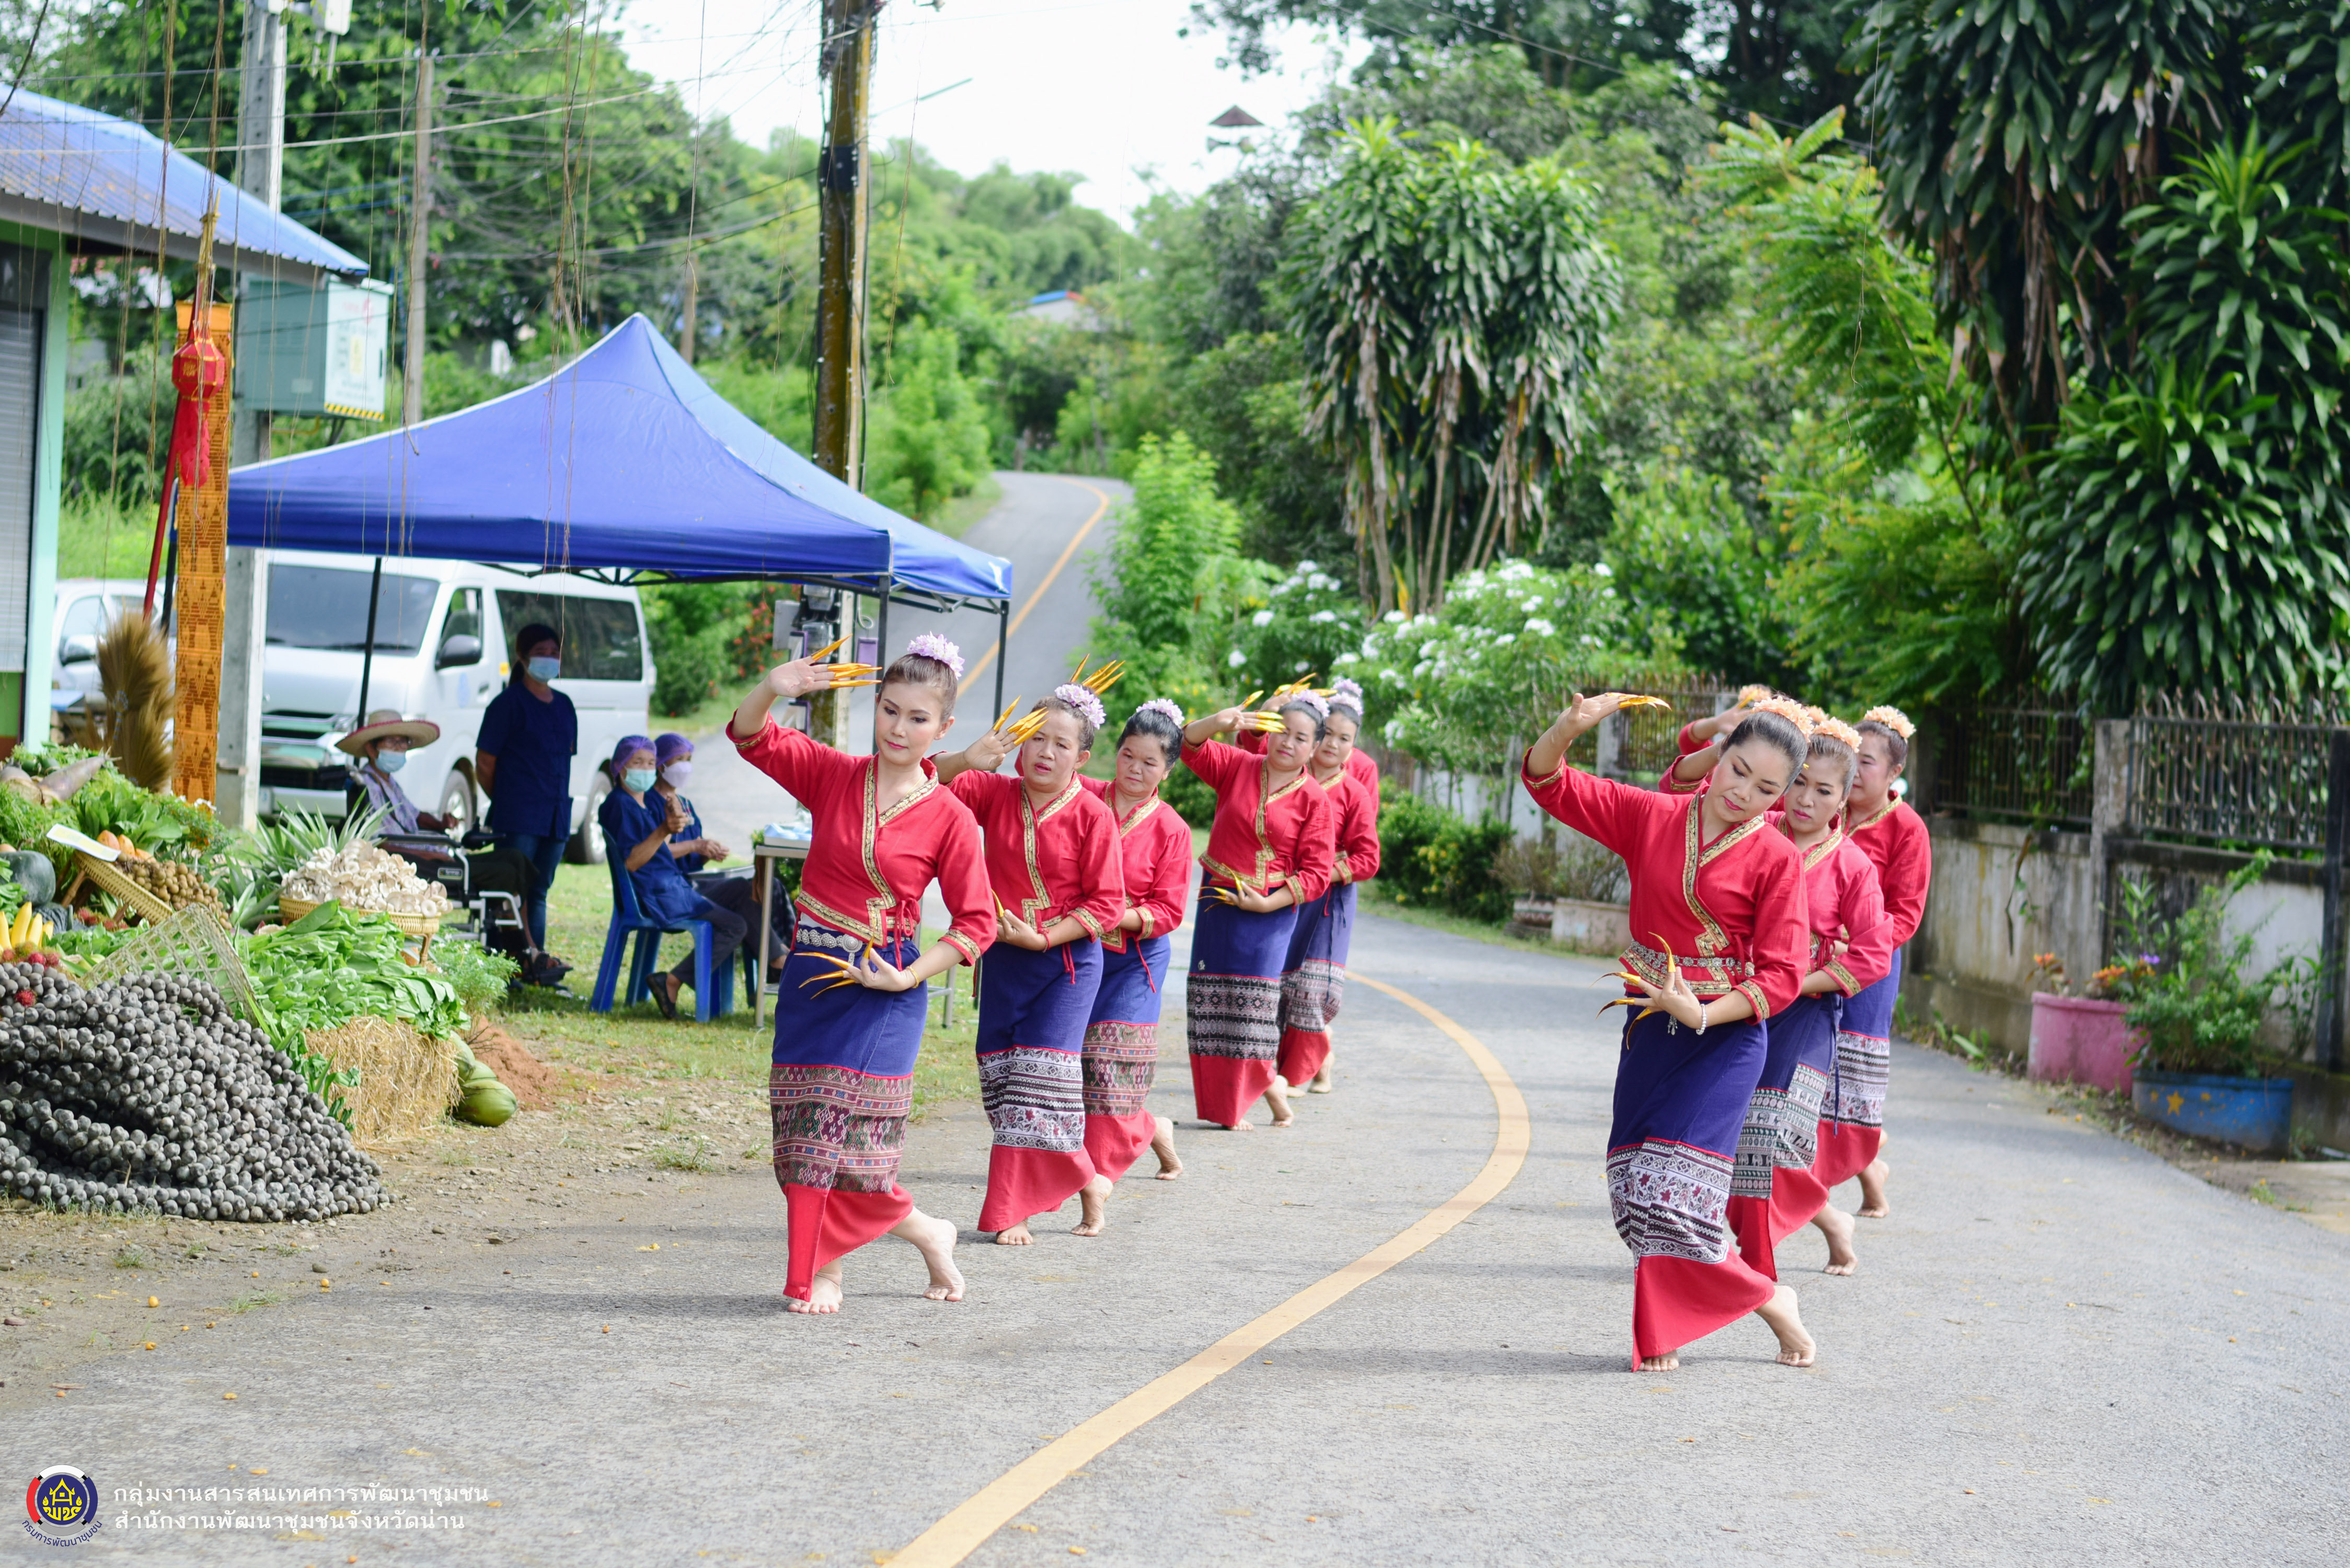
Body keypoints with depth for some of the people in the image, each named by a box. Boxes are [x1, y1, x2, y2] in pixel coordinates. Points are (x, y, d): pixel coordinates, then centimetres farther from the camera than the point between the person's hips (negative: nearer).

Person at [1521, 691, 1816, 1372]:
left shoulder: (1775, 858, -7)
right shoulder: (1652, 816, 2)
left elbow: (1781, 975, -10)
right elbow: (1546, 781, 4)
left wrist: (1701, 1013, -22)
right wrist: (1570, 727, -17)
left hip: (1724, 1037, -5)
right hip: (1649, 1027, 5)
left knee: (1676, 1186, -12)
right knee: (1637, 1187, 2)